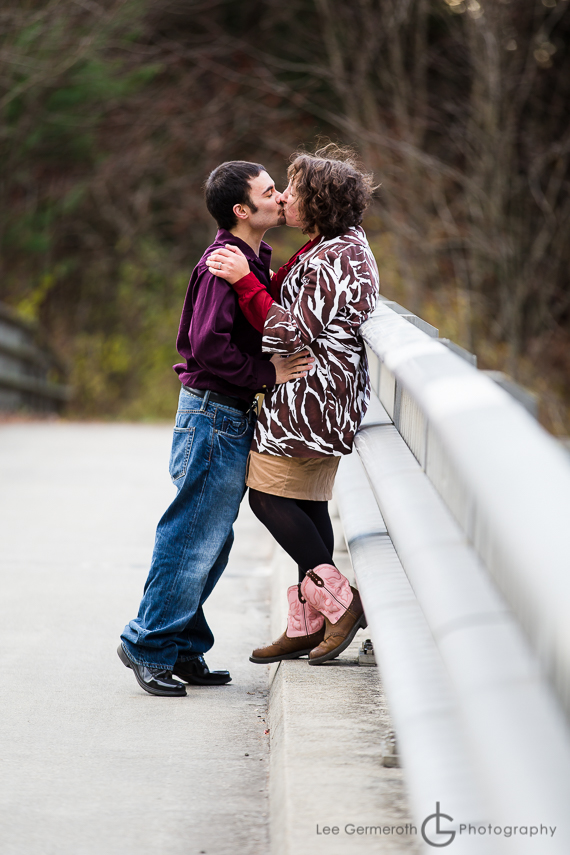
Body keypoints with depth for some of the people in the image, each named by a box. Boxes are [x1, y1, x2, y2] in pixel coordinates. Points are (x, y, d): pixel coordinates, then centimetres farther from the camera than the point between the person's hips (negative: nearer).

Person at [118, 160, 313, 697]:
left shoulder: (251, 260, 14)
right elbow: (208, 343, -26)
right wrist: (268, 373, -20)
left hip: (232, 416, 10)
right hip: (214, 416, -10)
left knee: (212, 542, 13)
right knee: (194, 538, -4)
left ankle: (183, 651, 21)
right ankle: (149, 646, 6)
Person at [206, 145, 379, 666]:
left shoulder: (333, 260, -19)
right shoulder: (343, 244, 14)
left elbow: (290, 334, -22)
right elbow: (294, 305, 18)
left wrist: (245, 280, -20)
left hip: (310, 394, -11)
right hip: (327, 400, 11)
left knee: (270, 496, -5)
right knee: (308, 504, 11)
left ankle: (338, 600, -4)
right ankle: (306, 624, 15)